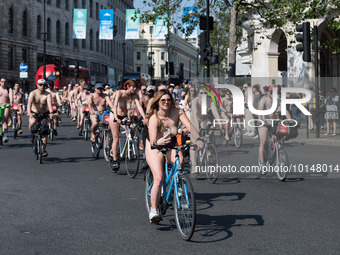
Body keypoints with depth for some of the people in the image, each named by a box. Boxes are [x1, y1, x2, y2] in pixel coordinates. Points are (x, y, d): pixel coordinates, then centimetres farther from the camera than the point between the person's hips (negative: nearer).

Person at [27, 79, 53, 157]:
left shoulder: (48, 94, -11)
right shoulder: (33, 93, -13)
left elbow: (49, 104, -28)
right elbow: (29, 103, -30)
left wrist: (51, 112, -47)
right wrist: (29, 112, -48)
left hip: (44, 114, 1)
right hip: (34, 113, -1)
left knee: (44, 132, -12)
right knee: (31, 123, -32)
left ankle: (44, 149, -5)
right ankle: (32, 135, 1)